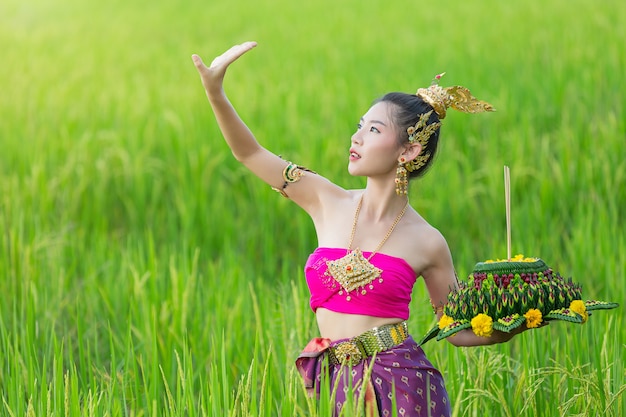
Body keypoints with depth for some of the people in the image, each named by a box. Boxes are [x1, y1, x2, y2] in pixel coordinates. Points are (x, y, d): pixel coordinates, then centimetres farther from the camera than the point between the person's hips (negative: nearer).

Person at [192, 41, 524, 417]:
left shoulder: (427, 243, -1)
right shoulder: (329, 203, 6)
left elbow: (460, 330, 7)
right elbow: (250, 153, 7)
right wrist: (215, 91, -5)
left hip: (399, 385, -3)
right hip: (335, 382, 3)